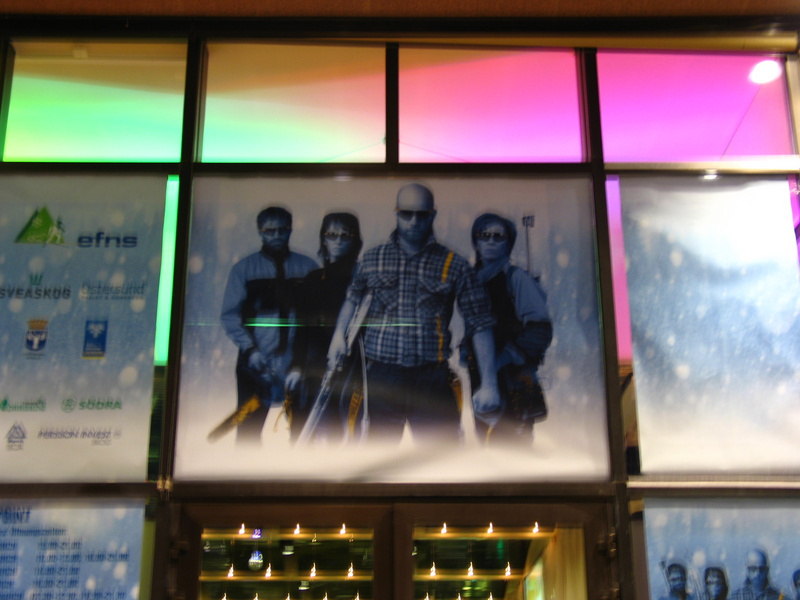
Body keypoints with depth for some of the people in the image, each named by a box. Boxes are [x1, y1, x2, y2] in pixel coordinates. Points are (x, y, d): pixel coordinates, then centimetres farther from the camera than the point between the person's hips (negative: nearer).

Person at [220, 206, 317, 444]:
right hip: (257, 361, -1)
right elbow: (230, 315, 1)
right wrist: (250, 349, -11)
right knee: (249, 428, 2)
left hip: (298, 361, 1)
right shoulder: (244, 268, 5)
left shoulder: (307, 267, 7)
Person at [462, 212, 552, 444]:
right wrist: (465, 349, 4)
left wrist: (505, 358, -18)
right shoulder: (473, 280, 15)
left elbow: (540, 330, -10)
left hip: (513, 379, -6)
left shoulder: (516, 277, -2)